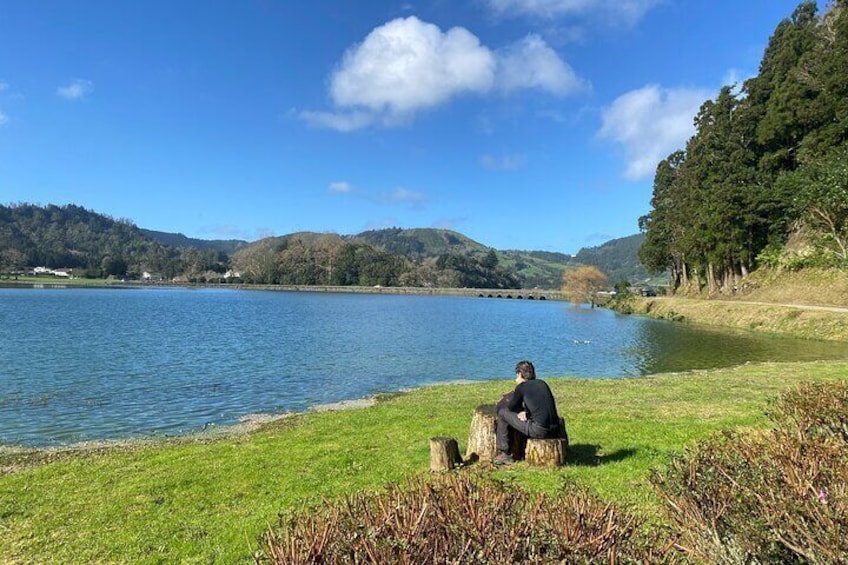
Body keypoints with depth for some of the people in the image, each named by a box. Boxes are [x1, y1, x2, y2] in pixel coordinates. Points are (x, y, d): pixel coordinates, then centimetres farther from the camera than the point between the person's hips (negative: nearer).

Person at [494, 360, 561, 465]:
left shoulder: (521, 387, -1)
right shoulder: (542, 383, 15)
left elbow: (511, 408, 9)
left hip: (539, 431, -7)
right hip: (554, 431, 7)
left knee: (502, 413, 7)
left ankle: (504, 454, 11)